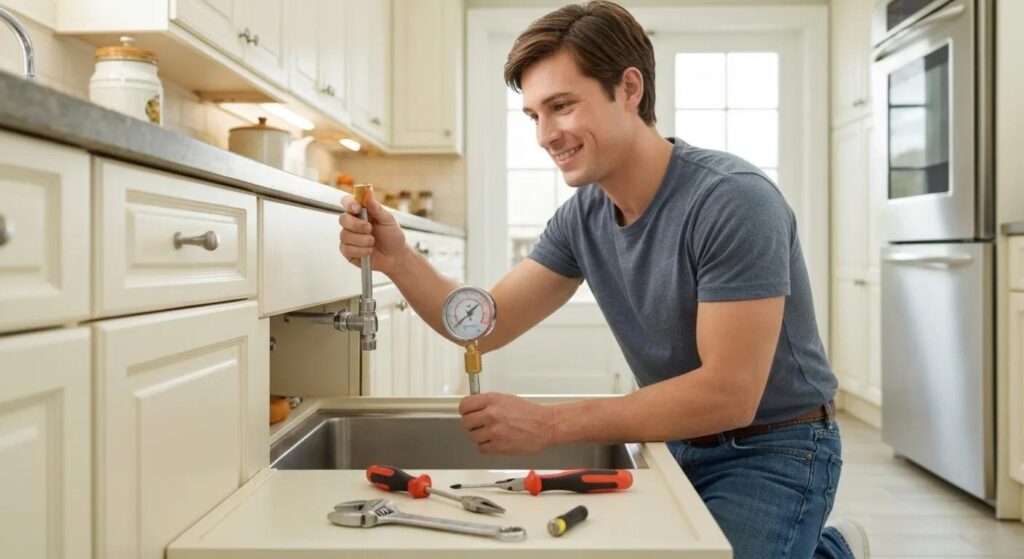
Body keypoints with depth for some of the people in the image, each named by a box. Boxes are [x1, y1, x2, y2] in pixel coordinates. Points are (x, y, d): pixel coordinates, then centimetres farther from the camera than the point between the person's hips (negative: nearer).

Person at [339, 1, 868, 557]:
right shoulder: (583, 215, -3)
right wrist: (398, 259, -20)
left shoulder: (732, 200, -25)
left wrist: (550, 423, -31)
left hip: (773, 451, -6)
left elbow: (730, 395, -30)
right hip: (678, 446, 7)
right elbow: (487, 325, -2)